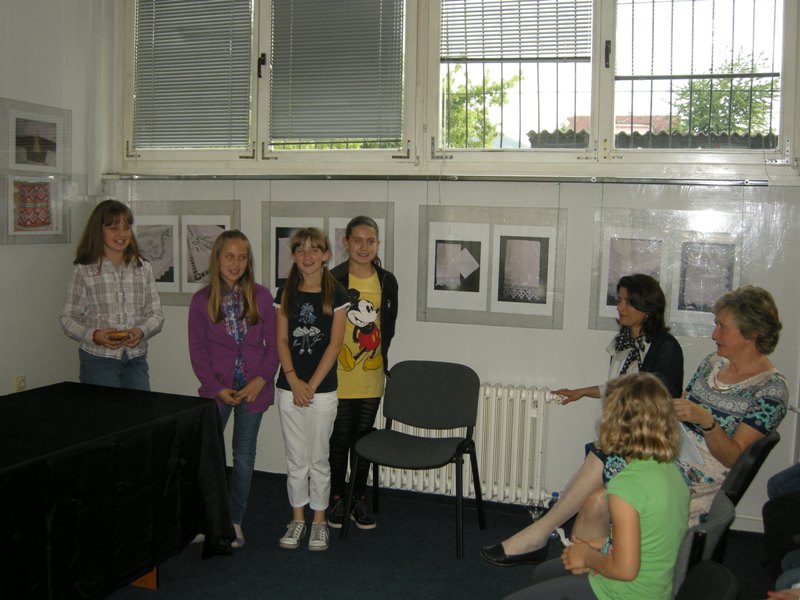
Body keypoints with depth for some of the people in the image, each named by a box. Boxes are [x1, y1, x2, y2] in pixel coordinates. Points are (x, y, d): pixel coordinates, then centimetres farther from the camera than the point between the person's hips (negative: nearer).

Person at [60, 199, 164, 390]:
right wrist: (94, 335, -17)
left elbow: (156, 315, 7)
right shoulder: (84, 270, -2)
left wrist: (142, 331, -14)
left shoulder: (143, 268, 6)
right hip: (98, 360, -3)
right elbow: (68, 319, 0)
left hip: (136, 359, 3)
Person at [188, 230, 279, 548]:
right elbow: (197, 349, -3)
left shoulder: (261, 296, -2)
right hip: (217, 388, -1)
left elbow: (273, 343, 0)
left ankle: (235, 520, 26)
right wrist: (217, 388, -10)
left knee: (244, 456, 10)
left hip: (253, 388, 1)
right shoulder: (202, 300, -4)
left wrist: (261, 380, -12)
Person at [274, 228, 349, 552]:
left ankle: (319, 519, 22)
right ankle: (297, 517, 25)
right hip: (289, 388, 2)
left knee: (319, 458, 7)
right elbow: (282, 340, 1)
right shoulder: (286, 292, 4)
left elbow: (335, 344, -7)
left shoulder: (336, 294, -4)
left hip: (323, 388, -2)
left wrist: (312, 385, -11)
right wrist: (294, 381, -10)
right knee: (296, 458, 11)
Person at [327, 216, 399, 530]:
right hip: (339, 377, -3)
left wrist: (378, 356, 9)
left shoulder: (387, 281, 1)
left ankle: (360, 498, 27)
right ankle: (337, 498, 25)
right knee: (339, 440, 8)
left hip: (372, 378, 3)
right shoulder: (332, 280, -10)